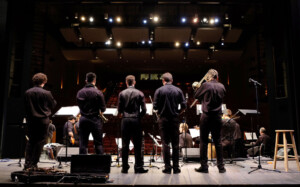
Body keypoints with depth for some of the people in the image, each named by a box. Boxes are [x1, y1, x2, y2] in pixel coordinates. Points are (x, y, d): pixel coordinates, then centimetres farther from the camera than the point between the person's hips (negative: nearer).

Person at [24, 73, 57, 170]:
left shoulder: (27, 93, 0)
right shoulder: (46, 93, -12)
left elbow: (26, 107, 8)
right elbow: (53, 105, 0)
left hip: (31, 120, 4)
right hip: (43, 120, -4)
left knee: (31, 141, 14)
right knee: (40, 142, 5)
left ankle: (27, 163, 14)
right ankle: (33, 164, 8)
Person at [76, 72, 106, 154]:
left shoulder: (79, 92, 1)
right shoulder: (98, 92, -10)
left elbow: (79, 105, 10)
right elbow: (103, 108, -8)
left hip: (83, 119, 3)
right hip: (95, 119, -3)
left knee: (83, 143, 9)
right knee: (98, 143, 5)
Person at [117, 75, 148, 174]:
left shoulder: (122, 93, 0)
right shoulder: (140, 93, -2)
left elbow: (119, 110, 1)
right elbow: (144, 110, -5)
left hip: (125, 120, 1)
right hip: (136, 121, -1)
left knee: (125, 145, 7)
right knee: (137, 145, 4)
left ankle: (125, 168, 12)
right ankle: (138, 167, 8)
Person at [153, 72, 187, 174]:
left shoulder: (159, 90, -4)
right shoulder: (178, 90, 2)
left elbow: (155, 107, -7)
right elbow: (184, 105, -1)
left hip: (163, 119, -2)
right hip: (175, 119, 2)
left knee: (165, 144, 3)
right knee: (175, 144, 8)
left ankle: (167, 168, 5)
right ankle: (176, 168, 11)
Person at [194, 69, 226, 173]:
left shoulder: (205, 85, -9)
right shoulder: (221, 87, 3)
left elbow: (196, 95, 3)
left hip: (206, 116, -4)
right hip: (217, 117, 4)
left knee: (203, 141, 4)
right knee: (217, 141, 11)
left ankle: (204, 166, 7)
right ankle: (221, 166, 15)